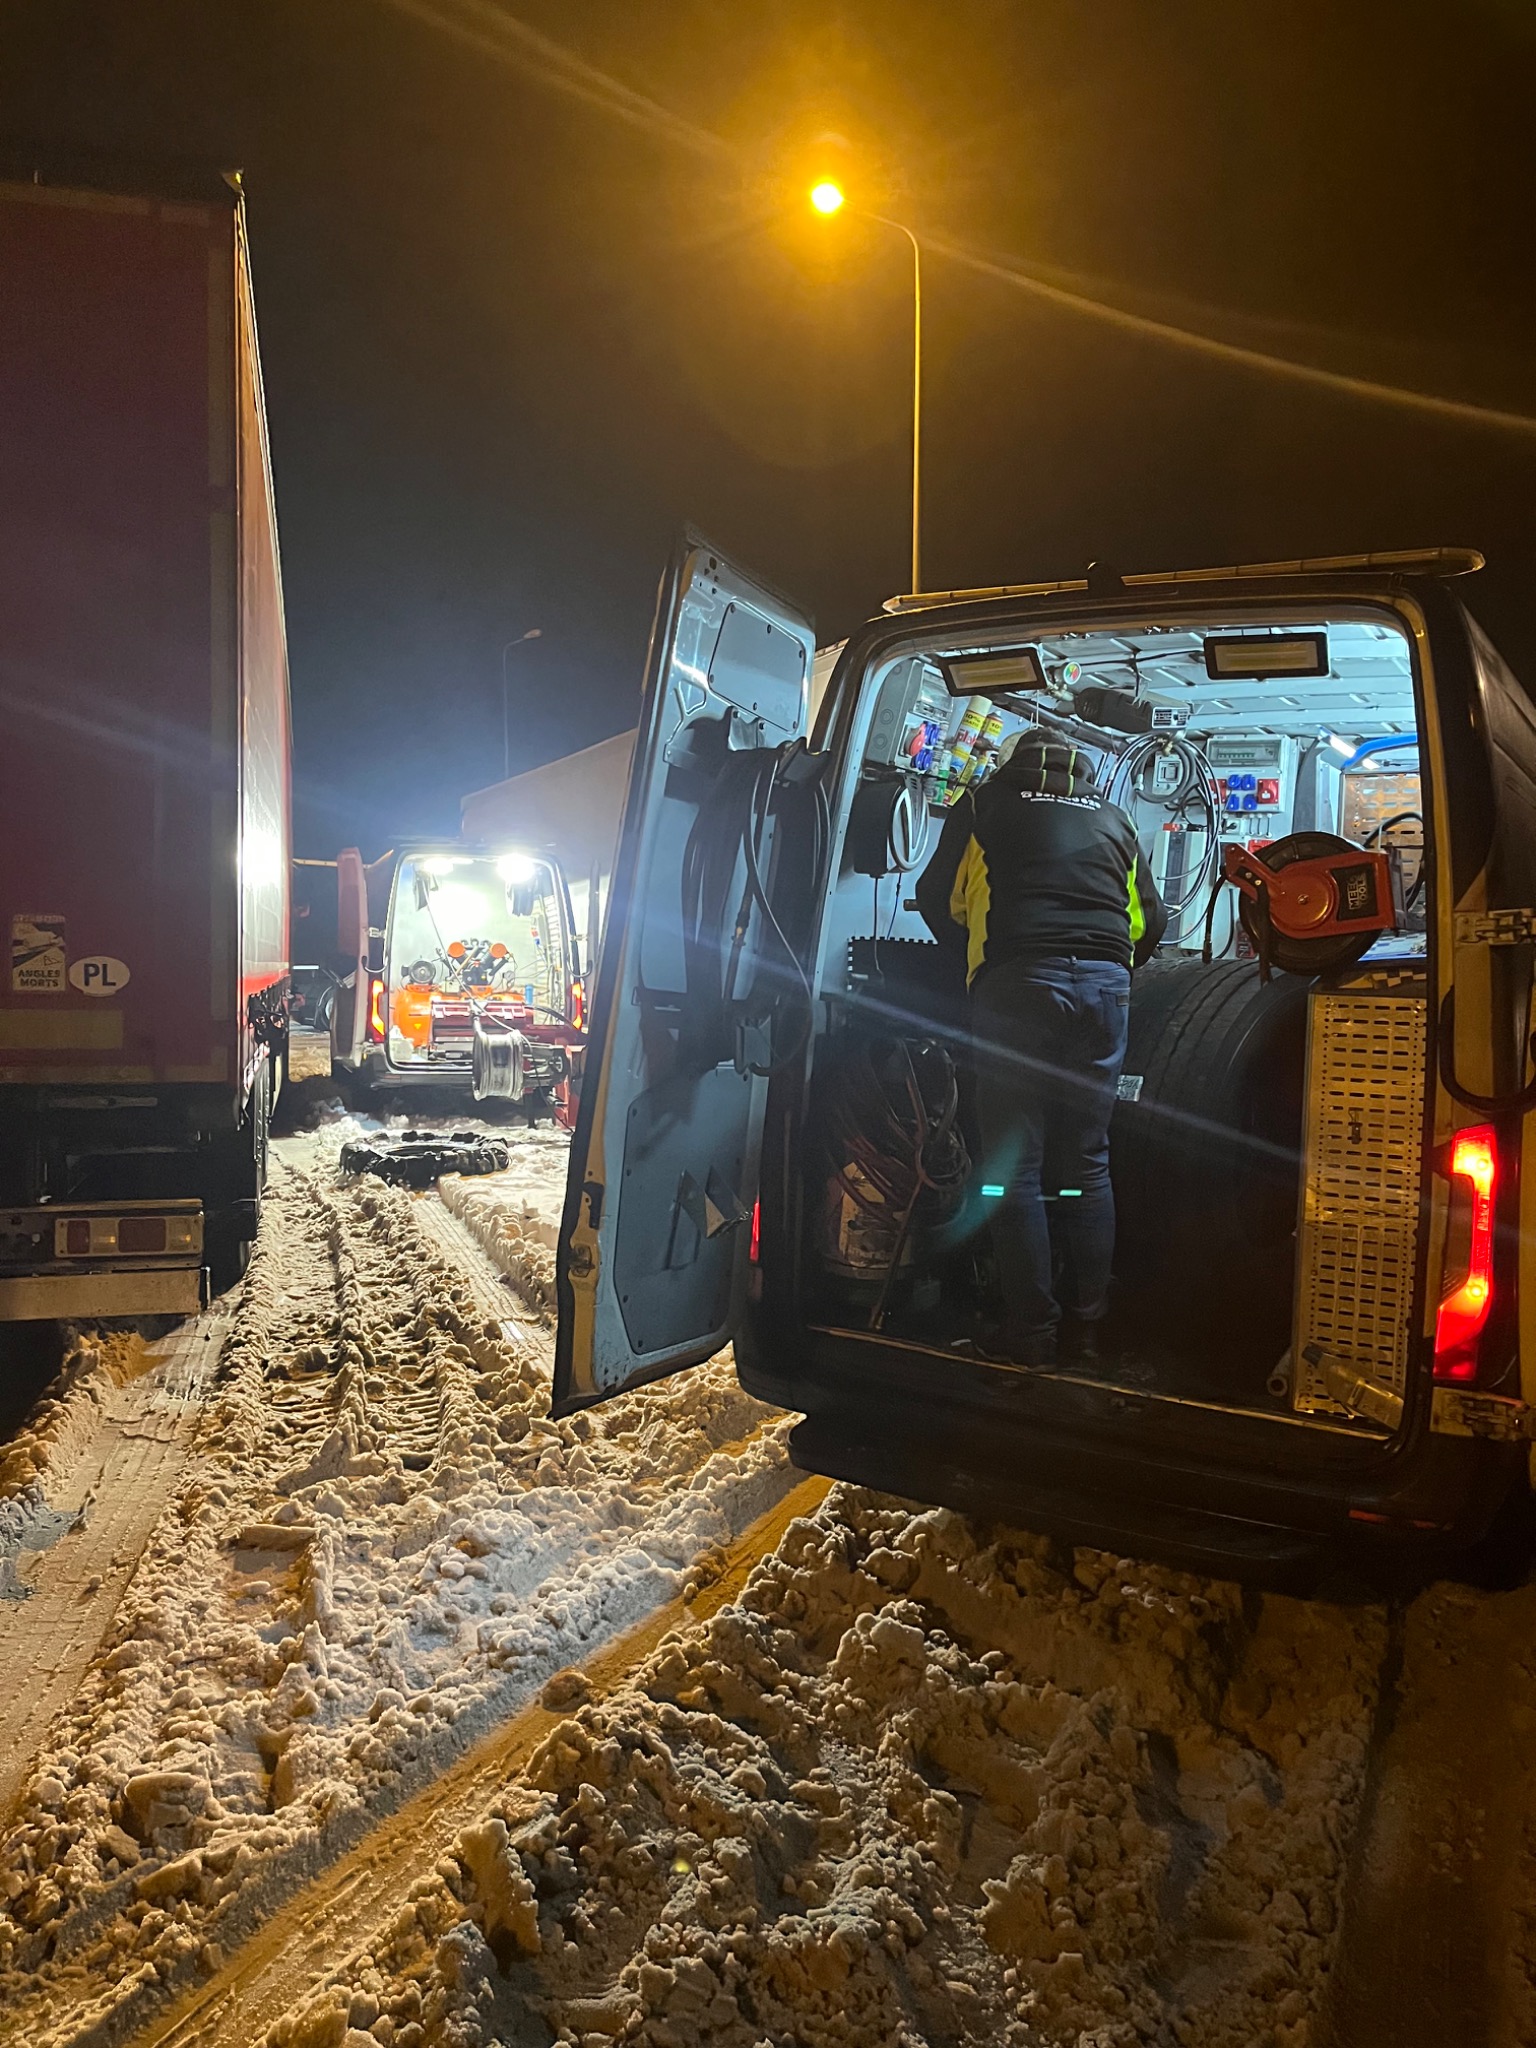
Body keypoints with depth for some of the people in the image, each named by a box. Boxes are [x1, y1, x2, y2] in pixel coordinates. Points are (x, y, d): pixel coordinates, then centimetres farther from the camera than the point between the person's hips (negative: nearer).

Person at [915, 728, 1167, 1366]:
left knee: (1014, 1167, 0)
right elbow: (1149, 919, 24)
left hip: (1017, 984, -4)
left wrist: (976, 961, 30)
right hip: (1105, 986, 4)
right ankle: (1085, 1329, 13)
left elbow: (938, 897, 16)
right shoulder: (1111, 819, 24)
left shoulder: (985, 804, 16)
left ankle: (1031, 1332, 1)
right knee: (1086, 1163, 10)